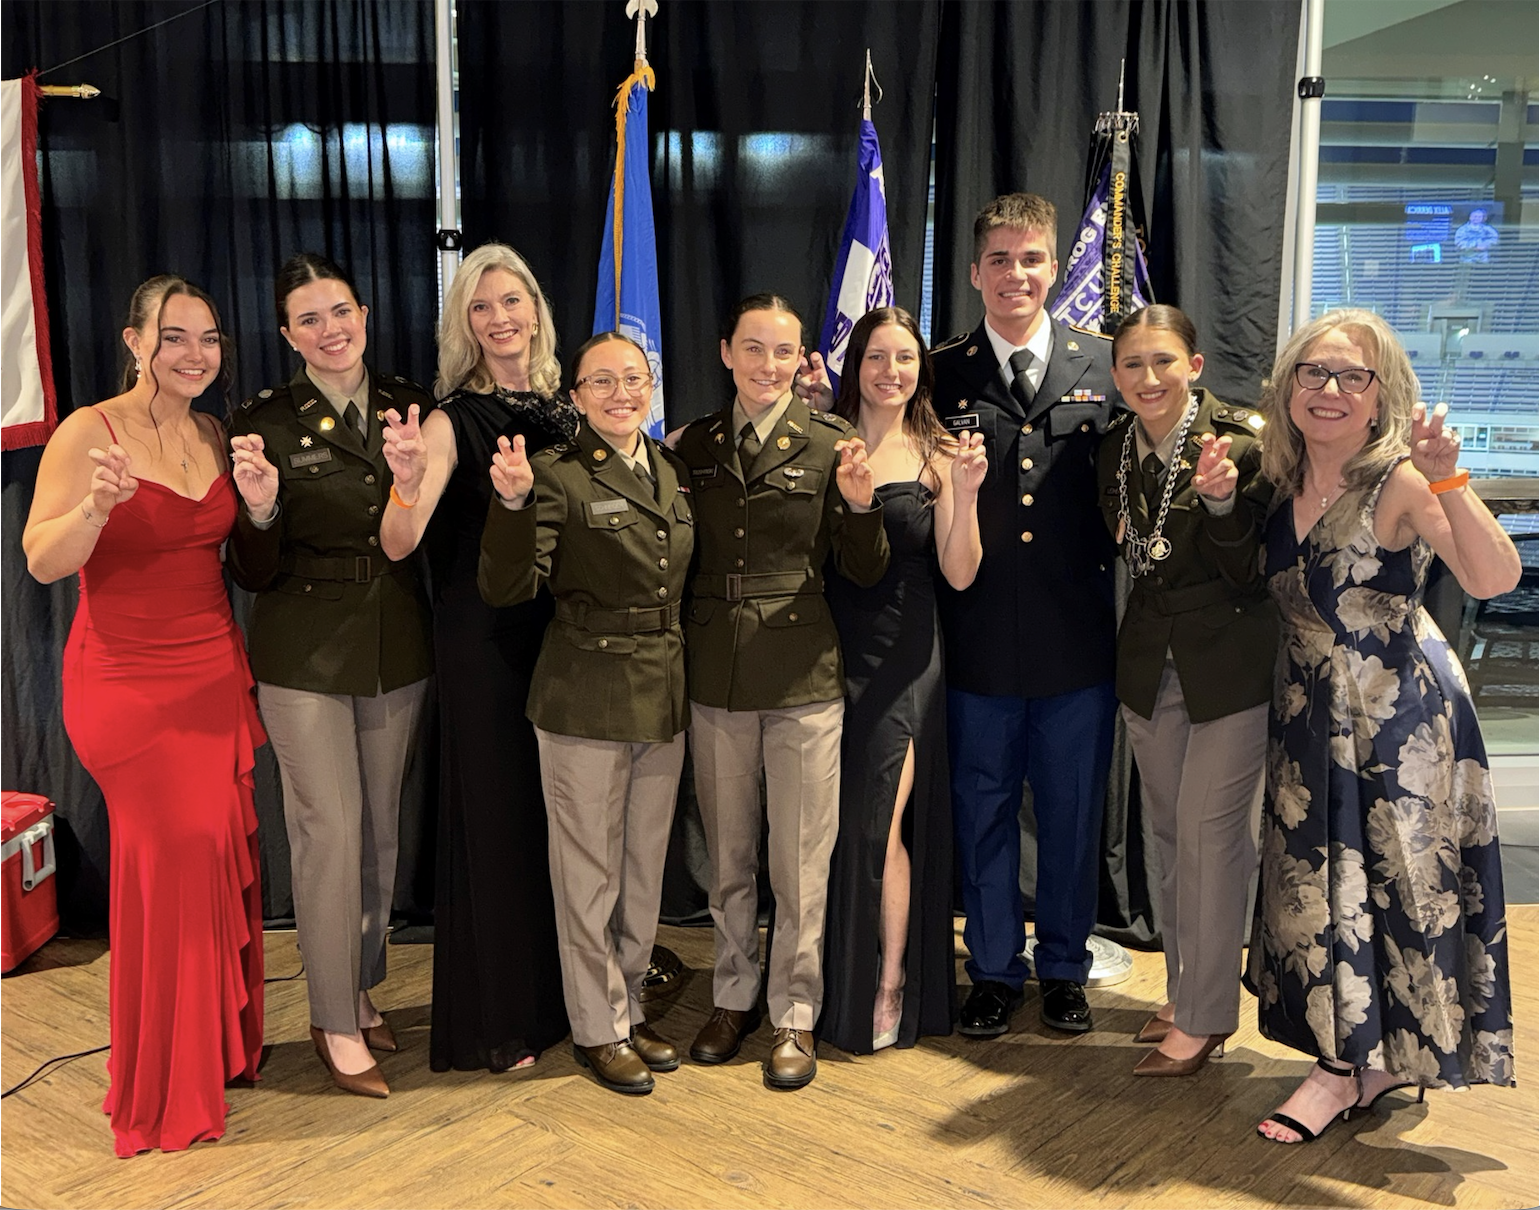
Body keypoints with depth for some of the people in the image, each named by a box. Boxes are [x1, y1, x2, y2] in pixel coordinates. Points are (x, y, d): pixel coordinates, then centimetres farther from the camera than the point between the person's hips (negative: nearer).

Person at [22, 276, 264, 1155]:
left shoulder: (214, 436, 10)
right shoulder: (89, 433, -8)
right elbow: (42, 560, -15)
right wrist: (99, 503, -31)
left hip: (216, 674, 6)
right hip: (129, 681, -6)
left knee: (224, 854, 6)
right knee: (172, 856, -6)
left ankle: (222, 1045, 23)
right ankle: (167, 1087, 11)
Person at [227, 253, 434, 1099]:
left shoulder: (409, 408, 3)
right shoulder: (266, 422, -7)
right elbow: (254, 573, -7)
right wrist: (261, 506, -27)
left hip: (398, 648, 4)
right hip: (307, 654, -4)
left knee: (382, 830, 13)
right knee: (329, 832, -1)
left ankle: (361, 993, 31)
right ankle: (335, 1024, 15)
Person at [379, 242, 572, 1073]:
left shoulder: (565, 406, 6)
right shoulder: (455, 419, -10)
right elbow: (398, 545, -22)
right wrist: (409, 485, -41)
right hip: (484, 640, -5)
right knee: (496, 812, 3)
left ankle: (560, 993, 33)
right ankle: (496, 1021, 19)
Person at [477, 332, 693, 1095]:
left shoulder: (674, 472, 8)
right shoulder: (557, 474, -10)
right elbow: (508, 589, -18)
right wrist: (512, 502, -32)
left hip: (666, 696, 6)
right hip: (587, 698, -6)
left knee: (646, 866, 16)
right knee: (590, 872, 6)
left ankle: (630, 1009, 32)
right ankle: (596, 1030, 21)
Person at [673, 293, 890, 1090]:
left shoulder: (830, 443, -3)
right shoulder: (694, 446, 6)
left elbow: (865, 573, -4)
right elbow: (679, 560, 11)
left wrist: (860, 503, -20)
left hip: (802, 673, -3)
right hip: (713, 673, 3)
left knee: (800, 860, 4)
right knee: (727, 853, 15)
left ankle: (794, 1015, 20)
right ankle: (734, 996, 31)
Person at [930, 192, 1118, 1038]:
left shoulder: (1102, 365, 4)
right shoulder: (941, 375, 2)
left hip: (1077, 635, 1)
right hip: (979, 637, 0)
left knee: (1073, 810, 12)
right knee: (983, 809, 11)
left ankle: (1064, 967, 31)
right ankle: (994, 970, 29)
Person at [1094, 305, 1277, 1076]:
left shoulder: (1242, 441, -16)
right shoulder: (1115, 450, 3)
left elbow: (1249, 572, -18)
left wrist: (1222, 500, -30)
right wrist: (1121, 530, -2)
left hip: (1231, 661, -6)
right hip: (1150, 663, 6)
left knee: (1210, 832, -3)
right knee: (1169, 832, 15)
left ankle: (1206, 1016, 10)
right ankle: (1184, 991, 30)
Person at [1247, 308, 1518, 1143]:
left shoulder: (1398, 482, -16)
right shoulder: (1280, 481, 3)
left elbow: (1494, 579, -29)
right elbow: (1263, 588, 11)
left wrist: (1447, 481, -41)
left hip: (1399, 711, -7)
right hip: (1310, 712, 7)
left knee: (1390, 878, 4)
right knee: (1318, 875, 13)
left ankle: (1352, 1066, 19)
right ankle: (1352, 1058, 30)